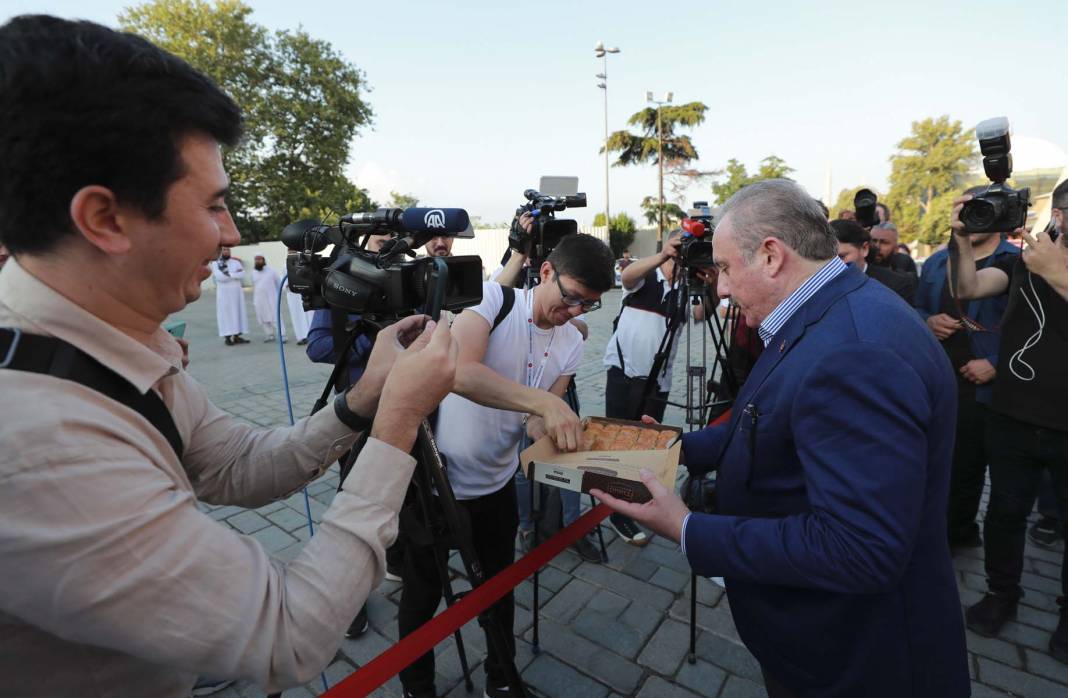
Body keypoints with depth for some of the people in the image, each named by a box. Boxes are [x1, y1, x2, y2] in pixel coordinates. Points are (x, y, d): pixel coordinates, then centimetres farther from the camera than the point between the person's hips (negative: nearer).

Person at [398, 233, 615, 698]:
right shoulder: (492, 298, -19)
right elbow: (459, 372, -36)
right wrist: (544, 402, -43)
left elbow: (535, 422, -5)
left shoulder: (571, 344, -2)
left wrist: (563, 429, -26)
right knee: (421, 596, 16)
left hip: (495, 485, 5)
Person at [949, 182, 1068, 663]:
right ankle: (1002, 593, 33)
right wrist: (963, 240, -21)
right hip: (1012, 419, 1)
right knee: (1005, 512, 13)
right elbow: (970, 288, -9)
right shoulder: (1024, 257, 3)